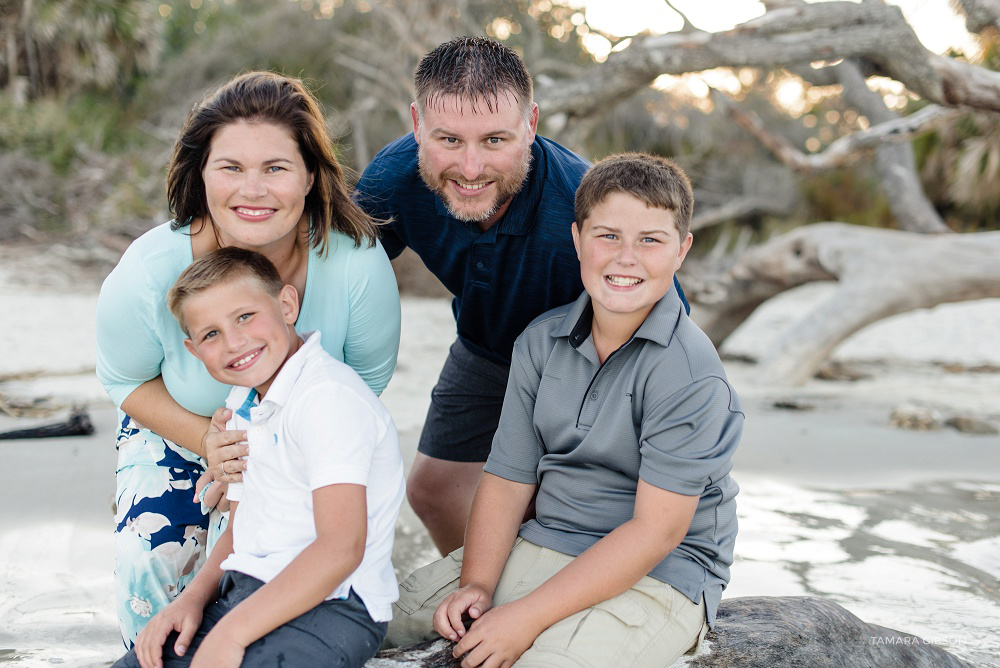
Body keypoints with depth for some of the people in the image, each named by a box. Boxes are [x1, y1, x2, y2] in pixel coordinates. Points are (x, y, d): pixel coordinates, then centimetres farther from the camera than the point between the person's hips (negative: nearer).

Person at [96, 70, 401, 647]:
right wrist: (205, 439, -27)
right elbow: (126, 381, -10)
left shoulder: (359, 265, -32)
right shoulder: (147, 276, -31)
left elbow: (369, 379, -13)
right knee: (152, 563, -20)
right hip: (177, 433, 0)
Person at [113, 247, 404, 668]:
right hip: (245, 595, 9)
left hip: (331, 607, -9)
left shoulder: (328, 397, -17)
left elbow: (341, 548, -24)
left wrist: (231, 633, -23)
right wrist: (193, 598, 2)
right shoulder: (244, 408, 15)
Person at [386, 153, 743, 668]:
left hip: (656, 575, -6)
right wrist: (476, 586, -13)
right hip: (538, 547, 6)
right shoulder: (540, 342, 2)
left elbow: (656, 530, -21)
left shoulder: (690, 374, -18)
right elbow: (507, 480, 3)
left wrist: (526, 617, -22)